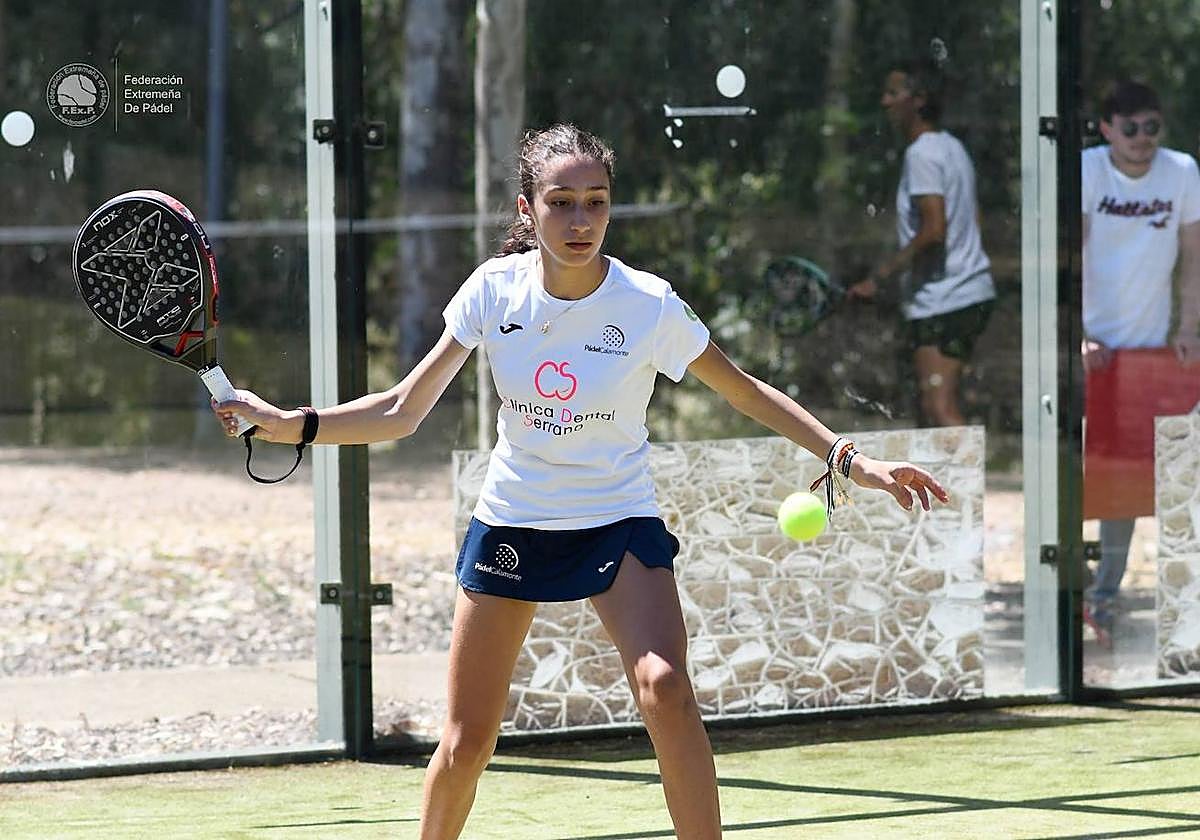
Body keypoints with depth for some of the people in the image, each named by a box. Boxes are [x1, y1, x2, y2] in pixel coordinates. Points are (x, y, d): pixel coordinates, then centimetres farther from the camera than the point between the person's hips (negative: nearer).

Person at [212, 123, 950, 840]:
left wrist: (848, 458, -15)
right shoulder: (495, 290, -10)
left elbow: (749, 394, -5)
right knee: (465, 743, 3)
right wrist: (291, 425, -15)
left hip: (618, 523, -2)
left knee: (665, 689, -29)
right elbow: (402, 412, -4)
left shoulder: (648, 305, -17)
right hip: (510, 524, 2)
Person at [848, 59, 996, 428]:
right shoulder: (952, 147, 16)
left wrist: (879, 277, -21)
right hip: (972, 290, 10)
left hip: (942, 301, -10)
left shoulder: (922, 153, -14)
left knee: (940, 410, -18)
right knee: (931, 405, 14)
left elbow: (934, 231, -24)